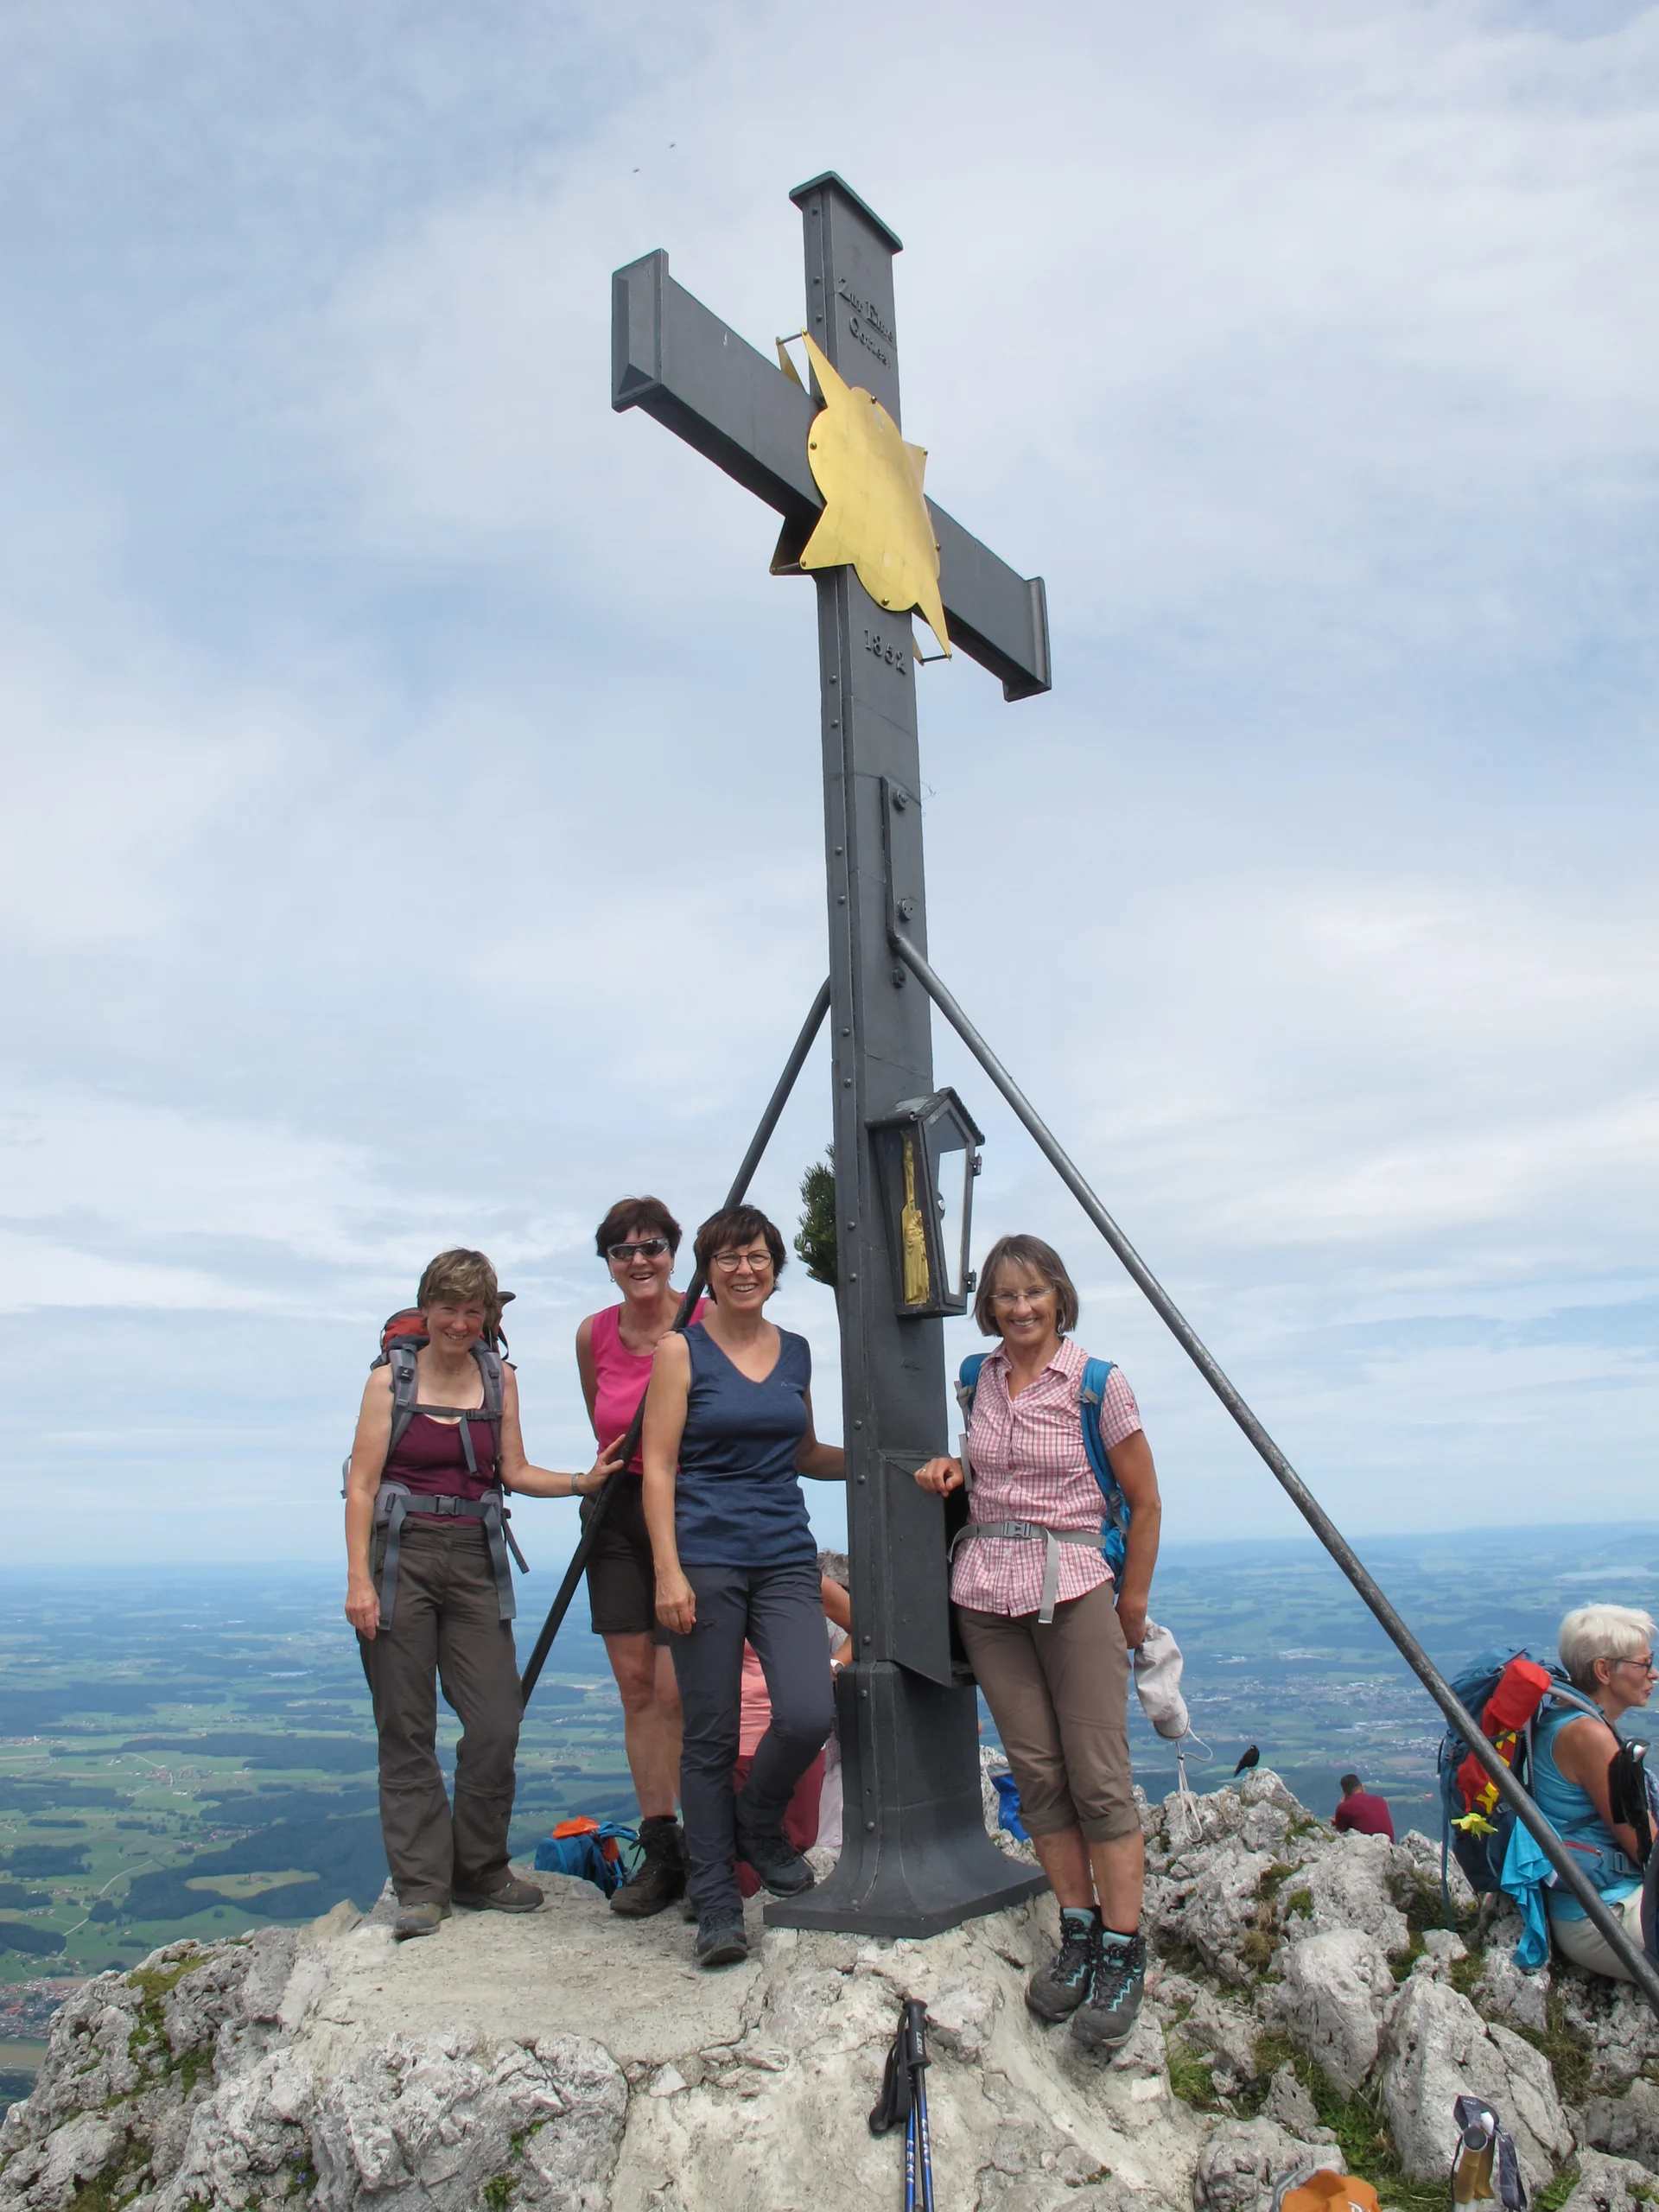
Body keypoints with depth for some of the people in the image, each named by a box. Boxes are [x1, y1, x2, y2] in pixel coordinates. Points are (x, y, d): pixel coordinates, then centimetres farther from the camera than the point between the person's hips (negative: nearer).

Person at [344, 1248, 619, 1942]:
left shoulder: (499, 1379, 9)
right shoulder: (391, 1379, 0)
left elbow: (515, 1473, 9)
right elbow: (362, 1485, -3)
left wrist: (583, 1481, -7)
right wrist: (358, 1579, -11)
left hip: (476, 1562, 3)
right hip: (401, 1558, -3)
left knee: (497, 1724, -1)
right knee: (406, 1730, 2)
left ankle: (479, 1871, 18)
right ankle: (421, 1886, 14)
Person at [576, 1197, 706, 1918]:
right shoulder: (594, 1335, 2)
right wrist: (608, 1477, 14)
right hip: (618, 1513, 5)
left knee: (678, 1689, -7)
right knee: (636, 1684, 6)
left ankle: (703, 1849, 8)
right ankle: (659, 1851, 15)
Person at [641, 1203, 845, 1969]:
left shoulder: (795, 1353, 12)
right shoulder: (681, 1351, -2)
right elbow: (658, 1467, -5)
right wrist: (668, 1571, -12)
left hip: (785, 1557, 4)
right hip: (706, 1560, -4)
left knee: (809, 1714, -10)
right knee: (710, 1736, 1)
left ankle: (759, 1824, 21)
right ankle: (715, 1903, 18)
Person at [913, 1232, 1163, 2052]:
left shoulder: (1099, 1383, -6)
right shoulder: (978, 1379, 8)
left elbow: (1145, 1504, 0)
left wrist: (1132, 1607, 1)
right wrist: (951, 1466, 5)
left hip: (1074, 1587, -4)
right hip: (986, 1591, 4)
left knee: (1099, 1777, -6)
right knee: (1037, 1772, 6)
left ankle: (1124, 1953, 6)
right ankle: (1078, 1934, 18)